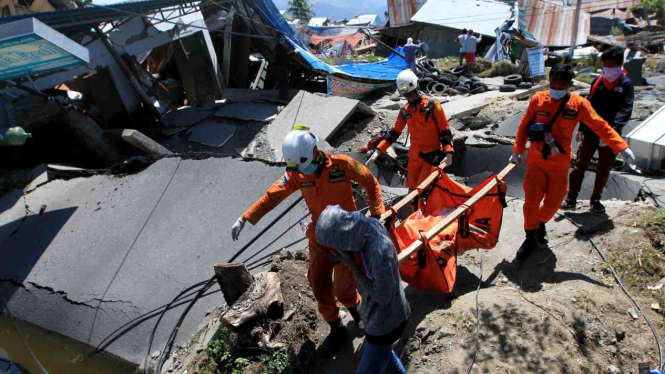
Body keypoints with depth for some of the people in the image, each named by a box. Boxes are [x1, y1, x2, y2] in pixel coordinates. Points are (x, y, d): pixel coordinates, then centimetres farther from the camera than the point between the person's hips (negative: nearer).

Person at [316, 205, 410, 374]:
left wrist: (354, 269, -27)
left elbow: (382, 296, -28)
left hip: (384, 321, -8)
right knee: (381, 352, 31)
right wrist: (345, 254, -17)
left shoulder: (380, 251, -38)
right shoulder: (365, 231, -13)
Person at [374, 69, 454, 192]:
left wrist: (448, 152, -17)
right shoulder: (405, 111, 8)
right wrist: (378, 149, 9)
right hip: (414, 156, 6)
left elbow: (445, 130, -7)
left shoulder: (432, 105, -7)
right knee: (412, 189, 11)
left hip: (432, 156, -6)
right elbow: (394, 133, 16)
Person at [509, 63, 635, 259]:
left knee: (554, 201, 9)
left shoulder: (579, 104, -7)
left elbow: (600, 126, -3)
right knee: (531, 200, -2)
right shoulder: (538, 99, -6)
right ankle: (530, 239, 15)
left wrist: (621, 146, -7)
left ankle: (541, 223, 41)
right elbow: (524, 126, 2)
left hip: (560, 164, 1)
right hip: (536, 161, -1)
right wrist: (517, 150, 2)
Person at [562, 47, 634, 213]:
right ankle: (571, 199, 11)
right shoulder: (597, 81, 4)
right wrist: (581, 128, 12)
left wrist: (613, 130, -29)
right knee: (579, 166, 3)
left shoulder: (626, 84, -5)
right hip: (590, 133, 2)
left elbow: (625, 110, -15)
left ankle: (596, 200, 25)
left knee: (603, 170, 10)